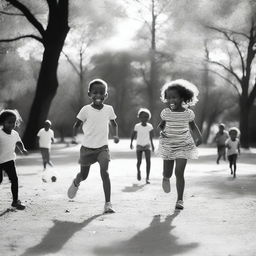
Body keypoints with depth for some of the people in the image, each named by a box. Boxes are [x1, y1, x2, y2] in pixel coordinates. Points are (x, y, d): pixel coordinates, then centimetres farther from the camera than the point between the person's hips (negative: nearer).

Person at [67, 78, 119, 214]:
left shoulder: (109, 109, -2)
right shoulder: (86, 110, -9)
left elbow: (114, 124, 14)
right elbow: (76, 125, 1)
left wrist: (116, 135, -1)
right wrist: (74, 137, -9)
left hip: (102, 147, 1)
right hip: (87, 147, 0)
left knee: (104, 172, -18)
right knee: (84, 175, 12)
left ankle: (108, 204, -16)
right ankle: (76, 183, 50)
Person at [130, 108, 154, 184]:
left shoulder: (150, 126, -7)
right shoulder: (137, 126, -9)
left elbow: (151, 136, 6)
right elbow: (133, 135, 6)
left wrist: (152, 144, 10)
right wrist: (131, 143, 5)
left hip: (147, 145, 0)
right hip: (139, 146, 0)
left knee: (148, 161, -14)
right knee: (139, 162, -5)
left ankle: (147, 178, -12)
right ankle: (138, 171, 29)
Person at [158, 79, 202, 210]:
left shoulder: (188, 113, -9)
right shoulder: (165, 112, -8)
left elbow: (192, 126, 8)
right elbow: (161, 124, 10)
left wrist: (199, 137, -4)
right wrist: (161, 131, -10)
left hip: (183, 146, -1)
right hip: (168, 145, 1)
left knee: (179, 173, -8)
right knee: (168, 173, 7)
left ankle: (180, 200, 2)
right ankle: (165, 178, 46)